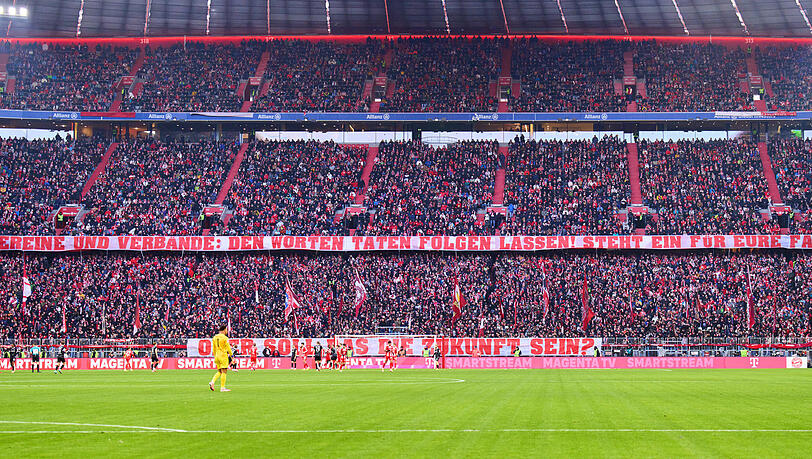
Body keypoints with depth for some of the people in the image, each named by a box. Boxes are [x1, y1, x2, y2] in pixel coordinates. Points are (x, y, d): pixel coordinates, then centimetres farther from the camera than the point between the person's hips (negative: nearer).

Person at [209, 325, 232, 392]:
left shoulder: (214, 338, 11)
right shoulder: (225, 338, -9)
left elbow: (213, 349, 16)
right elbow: (228, 348, -8)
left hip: (217, 356, 7)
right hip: (223, 356, -7)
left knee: (219, 372, 14)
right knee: (224, 371, -4)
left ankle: (212, 382, -7)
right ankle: (222, 388, -6)